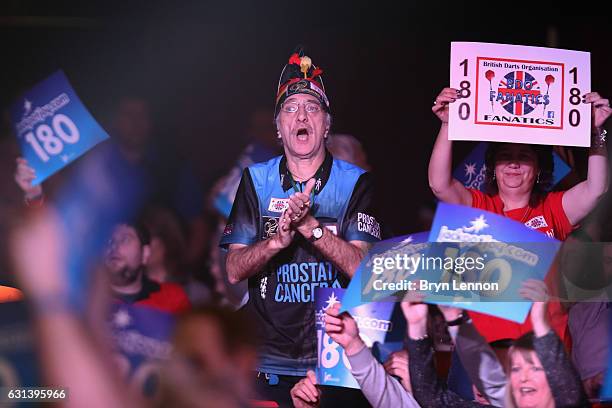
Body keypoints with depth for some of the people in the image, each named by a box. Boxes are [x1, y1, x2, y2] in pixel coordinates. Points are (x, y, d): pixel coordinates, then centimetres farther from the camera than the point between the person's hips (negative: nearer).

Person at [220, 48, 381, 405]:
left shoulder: (355, 182, -1)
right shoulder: (257, 180, 5)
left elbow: (363, 268, -11)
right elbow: (234, 271, -1)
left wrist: (310, 226, -24)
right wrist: (278, 240, -20)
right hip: (268, 361, 1)